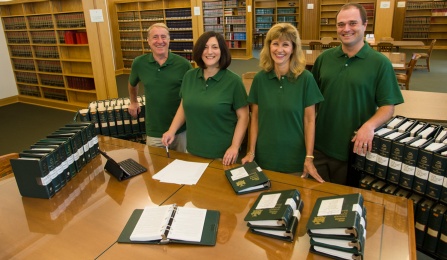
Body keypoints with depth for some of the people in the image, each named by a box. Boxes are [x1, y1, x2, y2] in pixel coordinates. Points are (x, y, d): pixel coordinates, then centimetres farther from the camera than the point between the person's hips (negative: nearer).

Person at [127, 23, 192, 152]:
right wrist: (133, 102, 30)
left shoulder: (183, 64, -8)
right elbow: (132, 84, 19)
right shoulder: (139, 63, -3)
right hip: (154, 132, 1)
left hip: (182, 129, -1)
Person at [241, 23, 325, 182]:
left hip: (295, 158, -1)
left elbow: (309, 120, -6)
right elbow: (255, 117, 2)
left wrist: (309, 158, -9)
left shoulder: (305, 78, -8)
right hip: (264, 157, 2)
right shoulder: (260, 78, -3)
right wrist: (251, 152, -1)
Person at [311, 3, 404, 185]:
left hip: (354, 148, -2)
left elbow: (388, 106, -7)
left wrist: (369, 125, -25)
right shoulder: (324, 58, 4)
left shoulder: (380, 63, -7)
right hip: (319, 145, 3)